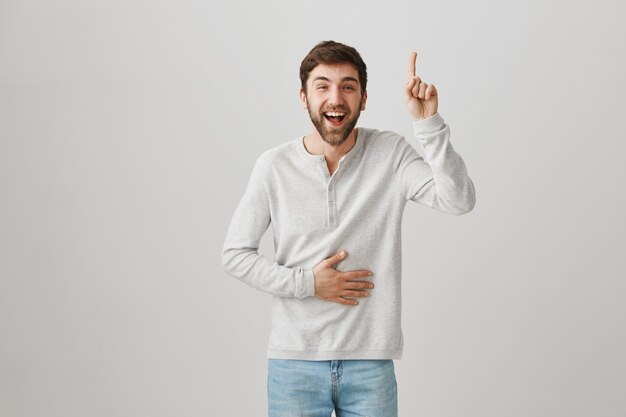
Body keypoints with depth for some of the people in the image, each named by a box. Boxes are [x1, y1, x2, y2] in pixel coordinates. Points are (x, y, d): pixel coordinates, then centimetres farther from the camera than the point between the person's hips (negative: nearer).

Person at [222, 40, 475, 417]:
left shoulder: (391, 155, -3)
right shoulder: (274, 167, -4)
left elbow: (459, 200, -17)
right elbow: (235, 255, 2)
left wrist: (428, 123, -23)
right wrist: (306, 283, -9)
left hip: (371, 361, 0)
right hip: (294, 361, 0)